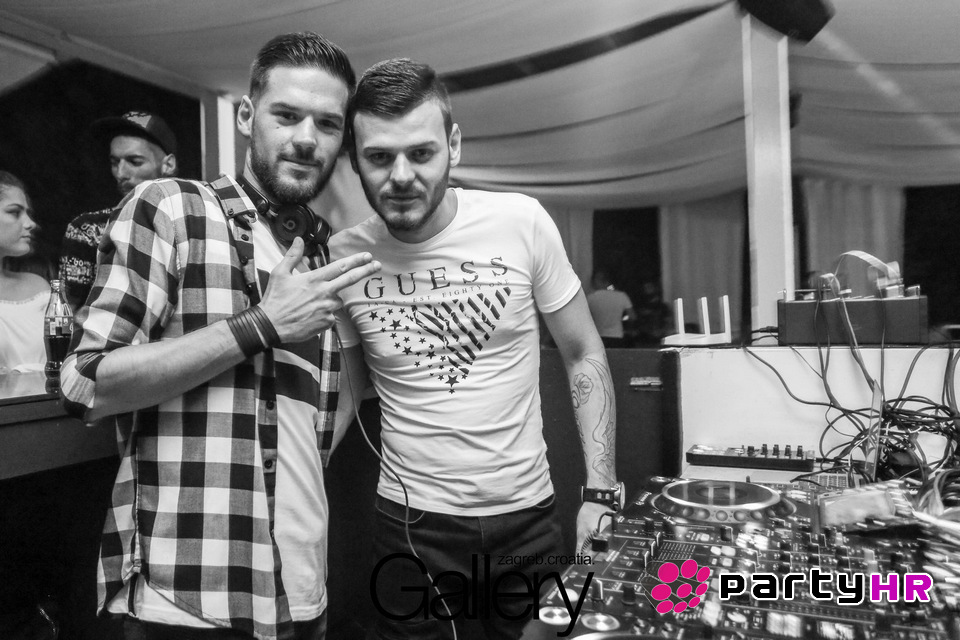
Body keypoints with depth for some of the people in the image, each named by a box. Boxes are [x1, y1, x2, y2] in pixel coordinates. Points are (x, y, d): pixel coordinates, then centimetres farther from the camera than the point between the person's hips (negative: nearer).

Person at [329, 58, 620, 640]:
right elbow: (344, 392, 5)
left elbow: (584, 356, -3)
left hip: (531, 516, 1)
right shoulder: (341, 258, -9)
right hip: (412, 524, 0)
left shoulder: (522, 221, -12)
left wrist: (601, 493, -5)